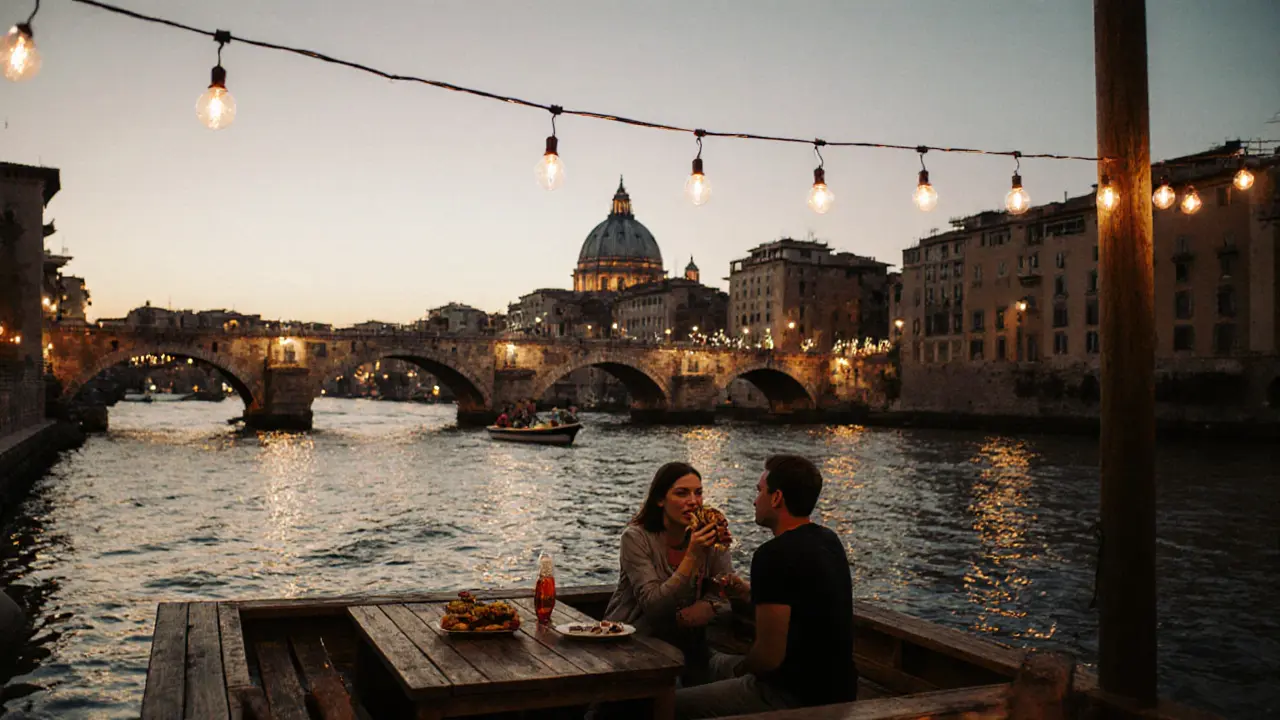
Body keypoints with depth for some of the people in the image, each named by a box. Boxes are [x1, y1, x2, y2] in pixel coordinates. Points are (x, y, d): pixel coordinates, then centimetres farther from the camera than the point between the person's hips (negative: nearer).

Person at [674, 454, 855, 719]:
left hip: (796, 697, -9)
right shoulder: (829, 540, 5)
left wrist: (739, 670, -2)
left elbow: (769, 656, -23)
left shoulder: (774, 555, -23)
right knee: (720, 667, 30)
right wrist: (750, 592, 14)